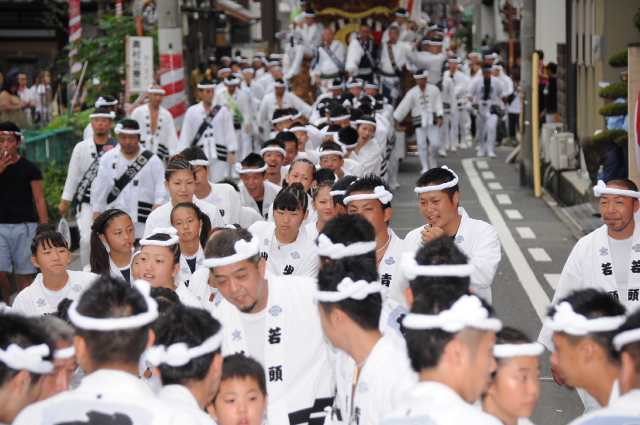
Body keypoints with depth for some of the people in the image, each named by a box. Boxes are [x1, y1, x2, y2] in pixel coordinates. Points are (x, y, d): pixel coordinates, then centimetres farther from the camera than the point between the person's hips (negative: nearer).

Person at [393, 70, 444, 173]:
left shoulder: (434, 90, 4)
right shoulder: (412, 92, 4)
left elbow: (438, 104, 5)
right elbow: (404, 106, 3)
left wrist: (440, 117, -4)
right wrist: (395, 117, -1)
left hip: (432, 120, 0)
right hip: (419, 120, 0)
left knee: (435, 144, -5)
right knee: (422, 145, -3)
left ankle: (432, 158, 27)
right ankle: (425, 167, 7)